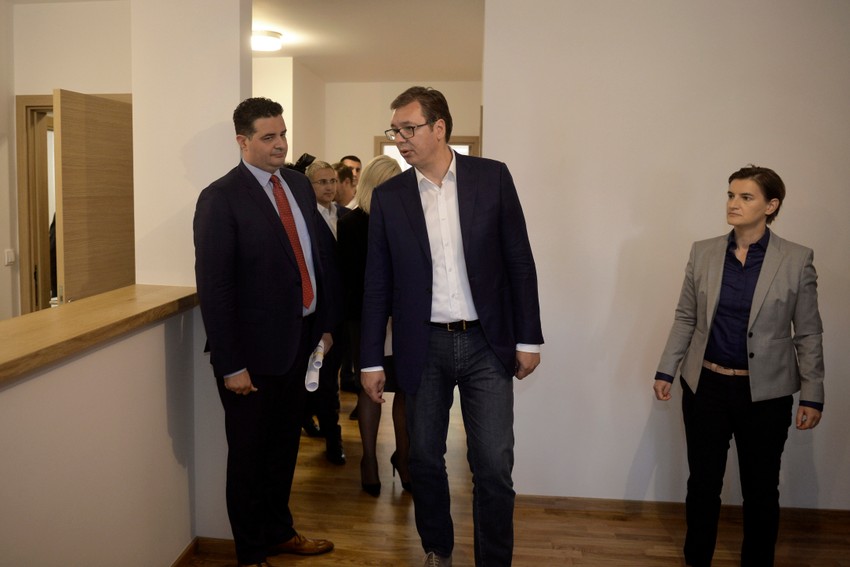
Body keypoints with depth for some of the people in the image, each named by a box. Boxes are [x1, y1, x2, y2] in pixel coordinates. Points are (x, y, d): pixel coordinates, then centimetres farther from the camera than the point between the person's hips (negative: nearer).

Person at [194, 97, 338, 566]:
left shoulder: (298, 184, 7)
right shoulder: (220, 199, -14)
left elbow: (321, 252, 11)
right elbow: (213, 287, -17)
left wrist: (324, 324, 8)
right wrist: (231, 365, -18)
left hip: (300, 341, 7)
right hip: (255, 350, -6)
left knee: (284, 447, 21)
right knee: (249, 455, 11)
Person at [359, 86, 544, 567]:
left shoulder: (493, 177, -2)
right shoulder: (389, 196, 1)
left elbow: (520, 261, 1)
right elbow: (378, 284, 3)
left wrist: (528, 337, -1)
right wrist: (371, 359, 2)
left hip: (487, 344, -1)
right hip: (424, 348, 2)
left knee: (495, 468, 0)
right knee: (425, 460, 13)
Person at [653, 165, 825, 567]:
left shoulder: (797, 260, -6)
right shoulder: (703, 252, 0)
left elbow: (808, 334, -3)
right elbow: (685, 318, 6)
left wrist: (812, 396, -3)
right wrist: (666, 371, 1)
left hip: (765, 392, -2)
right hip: (706, 385, 2)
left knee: (760, 489, 11)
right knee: (702, 484, 11)